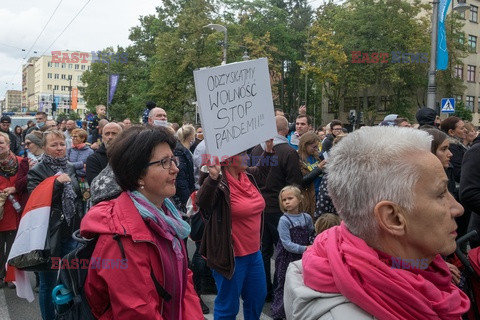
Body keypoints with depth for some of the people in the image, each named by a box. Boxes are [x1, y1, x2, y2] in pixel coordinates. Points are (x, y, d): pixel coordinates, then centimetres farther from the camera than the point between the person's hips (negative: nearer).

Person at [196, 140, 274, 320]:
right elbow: (202, 202, -39)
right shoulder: (219, 183, -20)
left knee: (257, 298, 23)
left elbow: (262, 171, 26)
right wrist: (212, 177, -53)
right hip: (231, 255, -8)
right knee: (228, 305, 7)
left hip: (254, 252, 8)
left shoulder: (248, 176, 3)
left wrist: (269, 149, 16)